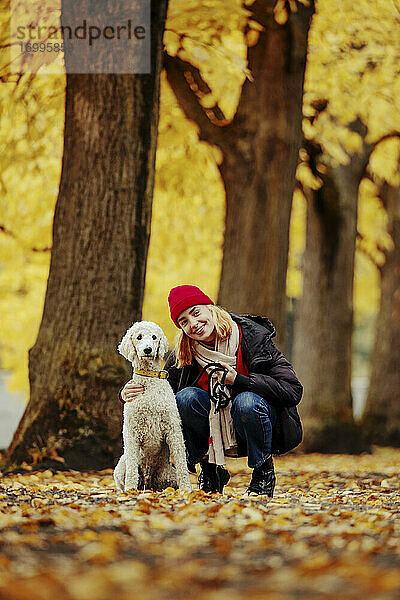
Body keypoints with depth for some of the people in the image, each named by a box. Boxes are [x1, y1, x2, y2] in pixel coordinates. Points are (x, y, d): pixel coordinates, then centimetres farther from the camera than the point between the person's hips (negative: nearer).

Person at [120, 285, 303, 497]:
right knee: (187, 397, -24)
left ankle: (264, 471, -8)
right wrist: (127, 394, -21)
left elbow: (293, 390, -20)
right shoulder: (183, 353, -4)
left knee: (247, 402, -34)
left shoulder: (253, 336, -15)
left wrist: (238, 380, -27)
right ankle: (210, 471, -4)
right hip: (215, 435, 3)